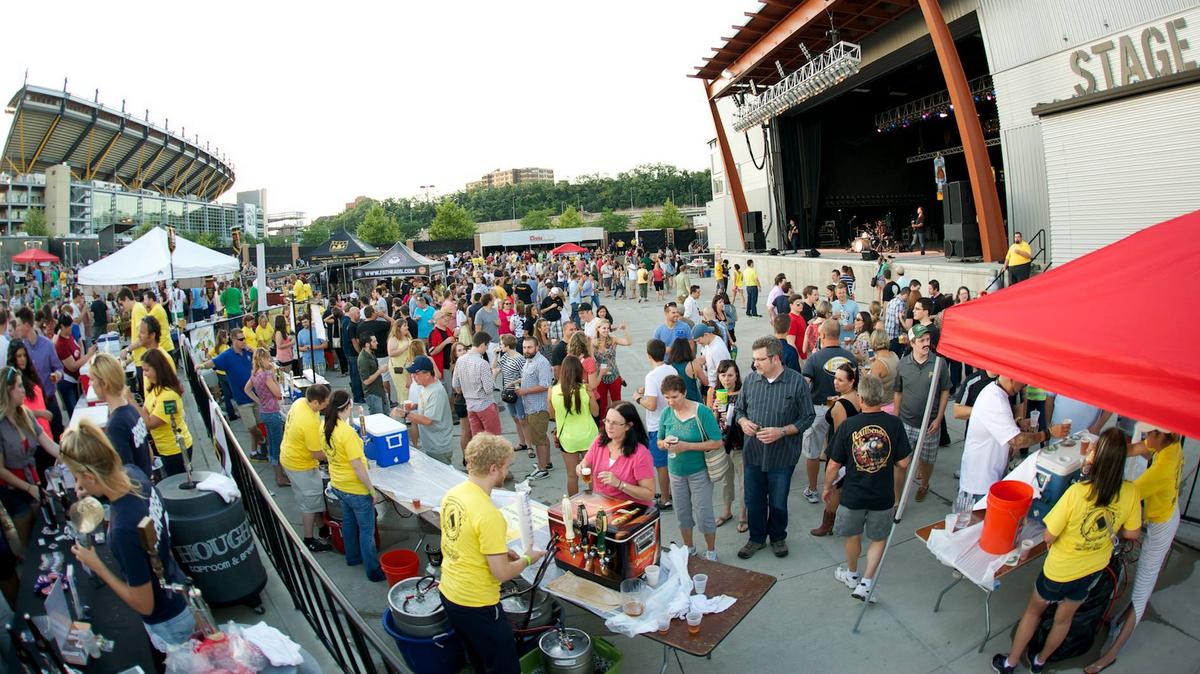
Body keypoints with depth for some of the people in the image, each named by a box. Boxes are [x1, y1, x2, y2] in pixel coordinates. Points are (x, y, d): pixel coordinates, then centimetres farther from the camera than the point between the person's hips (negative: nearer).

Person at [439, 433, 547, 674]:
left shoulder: (452, 494, -4)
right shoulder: (488, 515, -29)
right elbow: (502, 573, -23)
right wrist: (527, 559, -4)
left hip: (449, 593, 8)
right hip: (476, 605, -8)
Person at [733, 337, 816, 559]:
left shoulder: (796, 382, -12)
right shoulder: (750, 380, -2)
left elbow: (807, 418, -7)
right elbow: (738, 409, 10)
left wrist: (782, 431, -20)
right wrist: (743, 422, -12)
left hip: (782, 455, -3)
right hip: (753, 453, 3)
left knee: (778, 503, 14)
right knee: (754, 500, 15)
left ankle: (778, 537, 39)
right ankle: (757, 538, 36)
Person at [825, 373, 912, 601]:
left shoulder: (847, 425, -16)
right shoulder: (895, 424, -14)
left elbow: (834, 465, -10)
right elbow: (903, 463, -8)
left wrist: (827, 487, 7)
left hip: (853, 495, 0)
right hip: (883, 496, 0)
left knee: (853, 536, 22)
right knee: (878, 539, 21)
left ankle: (852, 574, 42)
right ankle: (866, 582, 15)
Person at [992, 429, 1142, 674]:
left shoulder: (1077, 492, -34)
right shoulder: (1131, 492, -21)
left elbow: (1049, 536, -25)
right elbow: (1132, 534, -4)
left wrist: (1050, 542, -2)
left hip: (1061, 568, -4)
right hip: (1095, 568, 4)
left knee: (1034, 610, 20)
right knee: (1064, 618, 25)